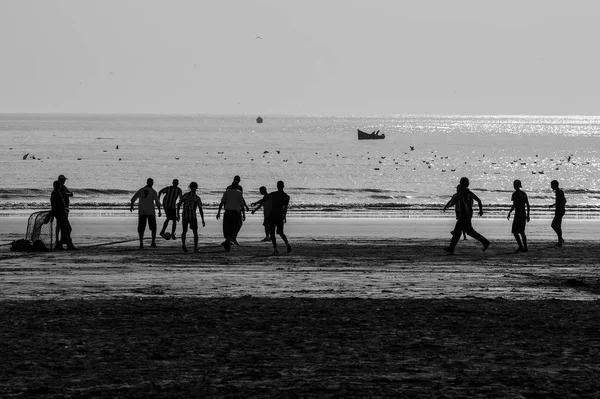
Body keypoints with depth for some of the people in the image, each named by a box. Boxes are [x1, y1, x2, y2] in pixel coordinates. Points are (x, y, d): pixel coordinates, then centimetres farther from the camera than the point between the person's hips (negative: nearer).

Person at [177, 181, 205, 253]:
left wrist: (178, 215, 3)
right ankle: (195, 247, 3)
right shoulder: (197, 198, -2)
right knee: (195, 232, 11)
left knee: (184, 231, 13)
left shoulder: (185, 195, 1)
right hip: (193, 217, -1)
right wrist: (203, 221, -2)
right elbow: (200, 210, -5)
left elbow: (179, 205, -4)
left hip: (185, 217, 1)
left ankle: (183, 243, -11)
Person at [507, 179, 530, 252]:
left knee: (515, 232, -2)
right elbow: (528, 205, 12)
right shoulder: (524, 194, 10)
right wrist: (528, 215, 18)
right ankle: (525, 248, 9)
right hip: (523, 214, 7)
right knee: (522, 232, 13)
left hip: (518, 214, -7)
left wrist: (509, 213, -5)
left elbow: (514, 205, -15)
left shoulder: (515, 194, -10)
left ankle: (521, 247, -11)